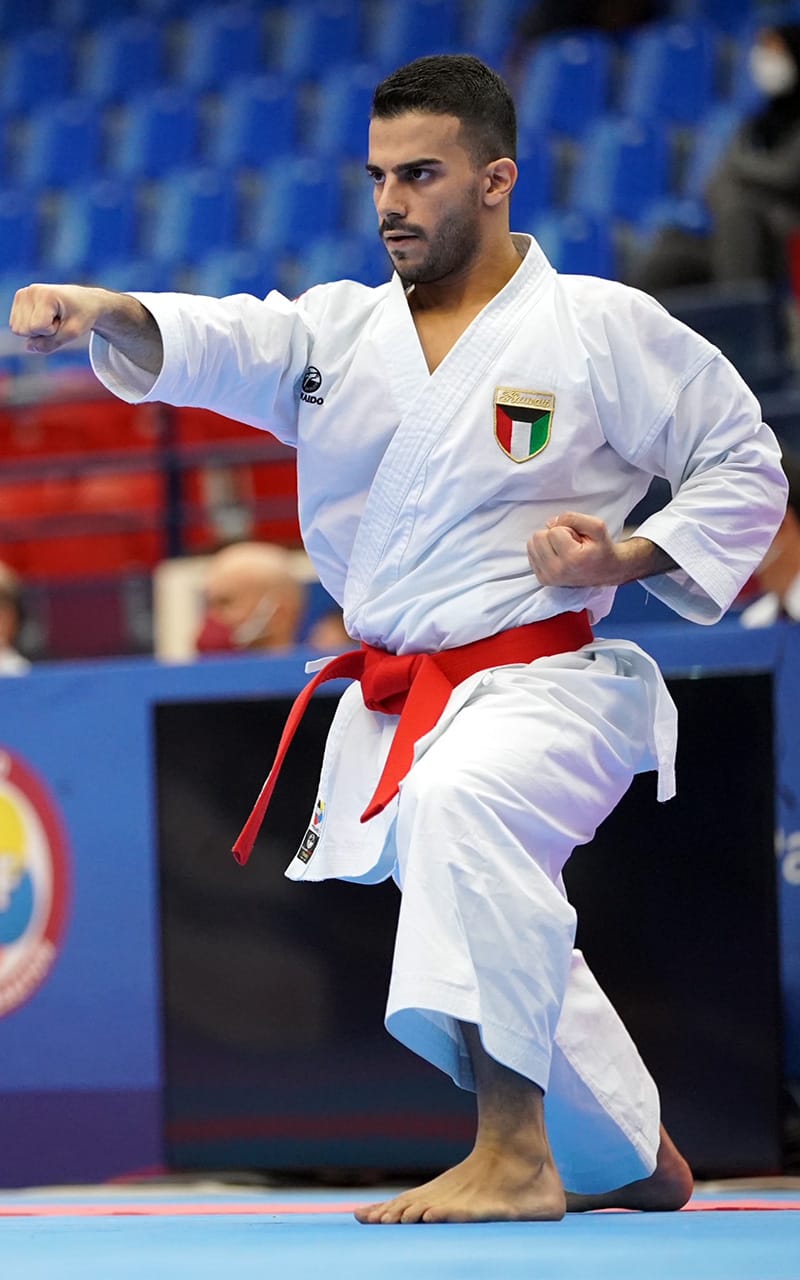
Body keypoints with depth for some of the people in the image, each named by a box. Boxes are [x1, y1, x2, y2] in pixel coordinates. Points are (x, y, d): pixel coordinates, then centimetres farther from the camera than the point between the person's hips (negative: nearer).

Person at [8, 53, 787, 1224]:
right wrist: (105, 312, -34)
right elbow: (211, 343, -12)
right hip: (396, 706, 6)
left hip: (545, 684, -6)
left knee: (461, 802, -37)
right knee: (507, 960, 14)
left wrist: (635, 555, -17)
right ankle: (634, 1161, 39)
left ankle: (515, 1151, -35)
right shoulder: (339, 330, 8)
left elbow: (744, 465, 0)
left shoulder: (602, 328, -5)